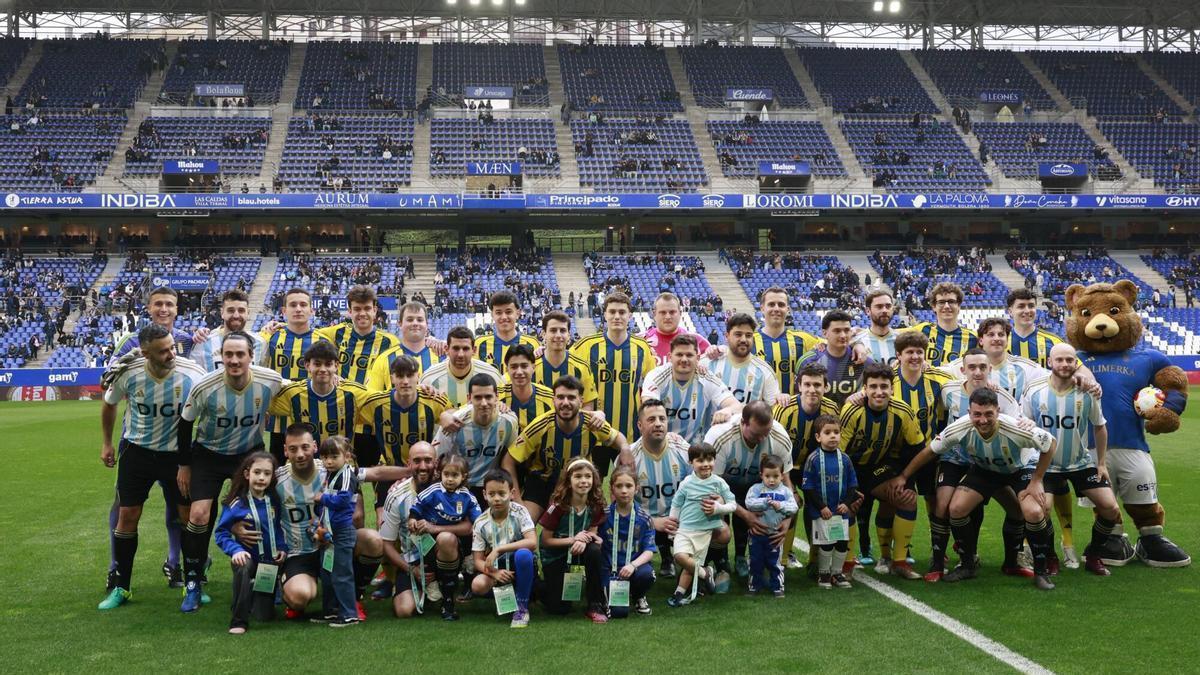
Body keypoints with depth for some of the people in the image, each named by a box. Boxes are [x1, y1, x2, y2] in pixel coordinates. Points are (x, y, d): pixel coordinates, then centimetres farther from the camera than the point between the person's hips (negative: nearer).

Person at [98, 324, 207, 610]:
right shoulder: (128, 373, -16)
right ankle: (121, 587, 19)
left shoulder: (192, 375, -21)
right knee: (127, 516, 3)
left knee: (189, 515, 0)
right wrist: (107, 444, 13)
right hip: (137, 450, 1)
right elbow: (109, 405, 6)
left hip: (177, 453, -1)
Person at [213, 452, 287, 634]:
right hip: (247, 557, -3)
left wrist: (282, 548, -3)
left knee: (265, 615, 3)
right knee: (244, 567, -41)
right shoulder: (236, 503, -16)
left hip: (270, 561, 3)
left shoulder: (274, 501, -2)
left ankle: (255, 594, 40)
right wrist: (235, 550, -27)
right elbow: (221, 533, -14)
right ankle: (239, 621, -26)